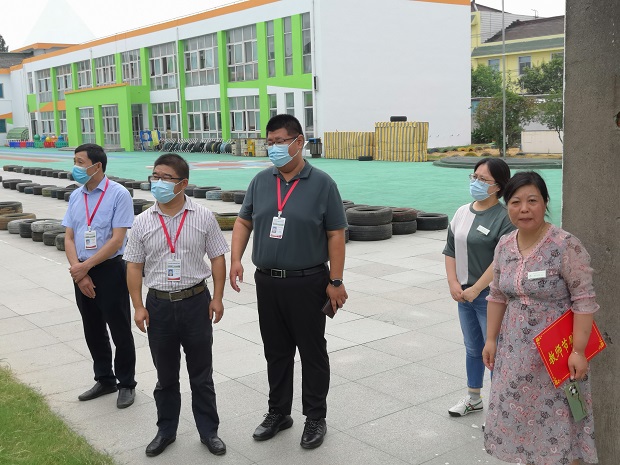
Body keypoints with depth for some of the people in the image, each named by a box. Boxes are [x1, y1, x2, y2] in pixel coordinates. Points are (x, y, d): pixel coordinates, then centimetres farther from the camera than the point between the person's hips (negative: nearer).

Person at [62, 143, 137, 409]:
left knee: (120, 331, 5)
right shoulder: (76, 196, 7)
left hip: (109, 270, -6)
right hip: (81, 272, 6)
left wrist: (85, 267, -16)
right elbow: (69, 238, 5)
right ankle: (105, 380, 33)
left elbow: (117, 239, -16)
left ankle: (126, 384, 21)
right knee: (93, 331, 17)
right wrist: (78, 272, -9)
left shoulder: (118, 194, -12)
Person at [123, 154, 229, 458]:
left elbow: (217, 258, 0)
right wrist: (138, 306, -3)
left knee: (201, 374, 11)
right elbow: (135, 266, 2)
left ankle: (208, 431, 25)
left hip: (196, 301, -1)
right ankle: (166, 430, 31)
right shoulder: (143, 222, -1)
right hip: (159, 304, 2)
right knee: (165, 375, 15)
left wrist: (217, 298, -5)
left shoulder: (203, 217, -5)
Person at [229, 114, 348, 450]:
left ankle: (316, 417, 23)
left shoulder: (321, 184, -7)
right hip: (267, 282, 4)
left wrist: (336, 281, -9)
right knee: (276, 352, 16)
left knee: (312, 352, 8)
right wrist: (236, 258, -3)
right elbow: (244, 222, 12)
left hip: (307, 283, -4)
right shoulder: (261, 181, 5)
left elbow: (335, 235, -7)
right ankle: (278, 412, 32)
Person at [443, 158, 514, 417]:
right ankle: (473, 398, 37)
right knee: (472, 349, 21)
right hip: (463, 294, 7)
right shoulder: (462, 212, 8)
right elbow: (450, 251, 10)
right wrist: (453, 284, -2)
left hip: (489, 296, -7)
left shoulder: (504, 218, -14)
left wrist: (475, 290, -17)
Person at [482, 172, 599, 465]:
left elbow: (584, 300, -16)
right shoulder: (504, 247, 2)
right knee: (519, 414, 14)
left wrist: (578, 350, -17)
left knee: (557, 419, 5)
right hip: (516, 351, 6)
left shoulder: (566, 246, -16)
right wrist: (491, 339, 9)